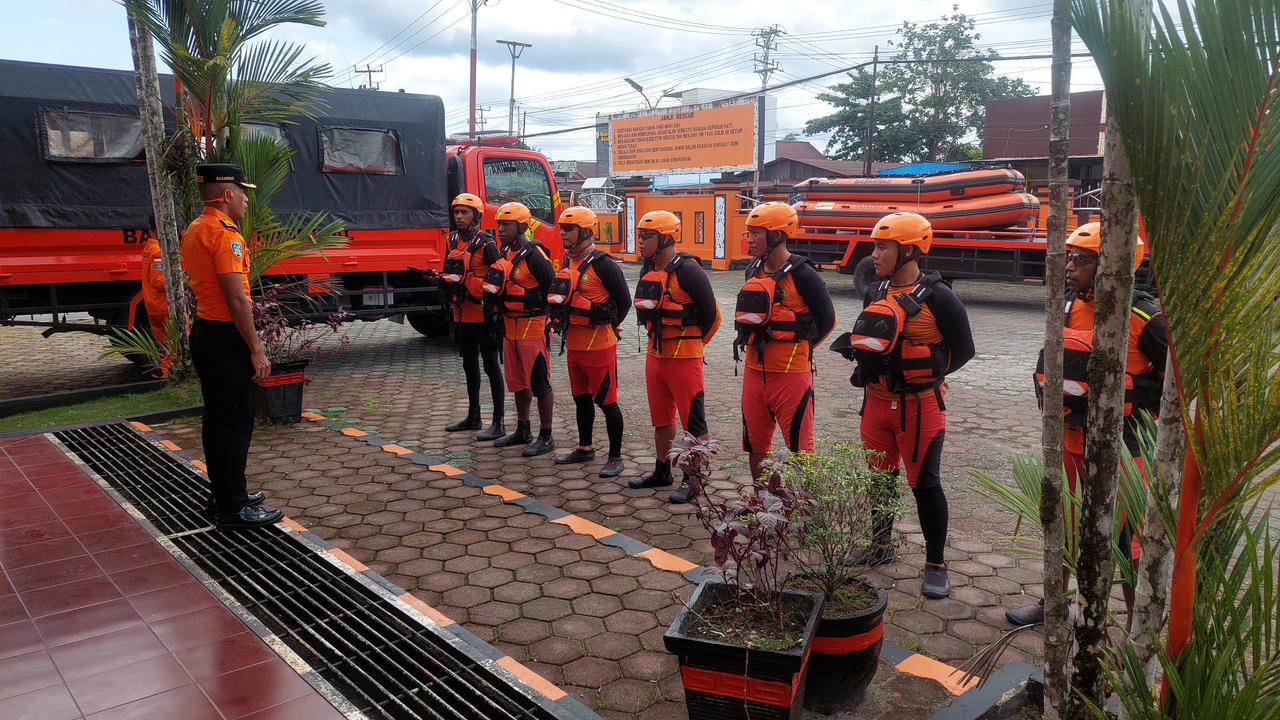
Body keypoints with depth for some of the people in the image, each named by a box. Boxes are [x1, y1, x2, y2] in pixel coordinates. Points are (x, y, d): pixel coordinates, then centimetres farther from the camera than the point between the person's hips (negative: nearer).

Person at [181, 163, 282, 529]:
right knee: (237, 422, -5)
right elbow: (236, 298, -22)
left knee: (217, 417, 16)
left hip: (203, 331, 10)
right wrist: (256, 351, -20)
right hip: (226, 337, -10)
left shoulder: (194, 231, 14)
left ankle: (222, 493, 26)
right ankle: (233, 508, 0)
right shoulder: (224, 234, -17)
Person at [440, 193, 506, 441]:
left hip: (483, 312, -8)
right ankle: (473, 417, 29)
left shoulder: (486, 244, -11)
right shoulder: (453, 241, 12)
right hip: (462, 313, 8)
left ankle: (498, 423, 0)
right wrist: (442, 278, 0)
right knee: (469, 364, 16)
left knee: (491, 365, -4)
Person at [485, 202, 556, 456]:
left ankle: (545, 437, 6)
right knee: (518, 382, 17)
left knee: (540, 383, -2)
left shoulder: (534, 255, -15)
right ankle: (523, 431, 30)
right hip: (511, 327, 9)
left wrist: (525, 301, -14)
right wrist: (494, 289, 7)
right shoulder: (505, 254, 13)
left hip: (533, 328, -9)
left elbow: (553, 290, -17)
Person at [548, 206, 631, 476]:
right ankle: (585, 448, 34)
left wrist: (608, 326, -4)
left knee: (607, 401, -1)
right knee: (581, 398, 19)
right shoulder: (568, 261, 11)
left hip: (599, 345, -8)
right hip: (574, 344, 9)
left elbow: (624, 300, -10)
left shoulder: (602, 264, -14)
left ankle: (615, 457, 9)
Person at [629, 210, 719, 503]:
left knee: (693, 420, 0)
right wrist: (658, 338, 16)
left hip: (684, 356, -9)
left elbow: (710, 311, -13)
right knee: (661, 417, 18)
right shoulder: (648, 269, 10)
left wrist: (693, 342, -1)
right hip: (655, 353, 9)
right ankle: (662, 471, 31)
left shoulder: (687, 270, -16)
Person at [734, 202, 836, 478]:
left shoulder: (801, 273, -12)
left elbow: (827, 318, -5)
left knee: (800, 449, -1)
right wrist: (753, 343, 12)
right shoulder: (753, 271, 8)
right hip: (754, 371, 7)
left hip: (790, 374, -7)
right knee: (755, 446, 16)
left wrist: (799, 349, 0)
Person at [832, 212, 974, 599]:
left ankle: (936, 565, 15)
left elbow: (963, 349, -7)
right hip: (877, 401, 6)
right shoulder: (876, 292, 7)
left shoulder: (937, 297, -12)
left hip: (919, 405, -6)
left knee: (925, 483, 1)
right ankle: (881, 546, 35)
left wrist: (927, 373, -13)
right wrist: (865, 366, 2)